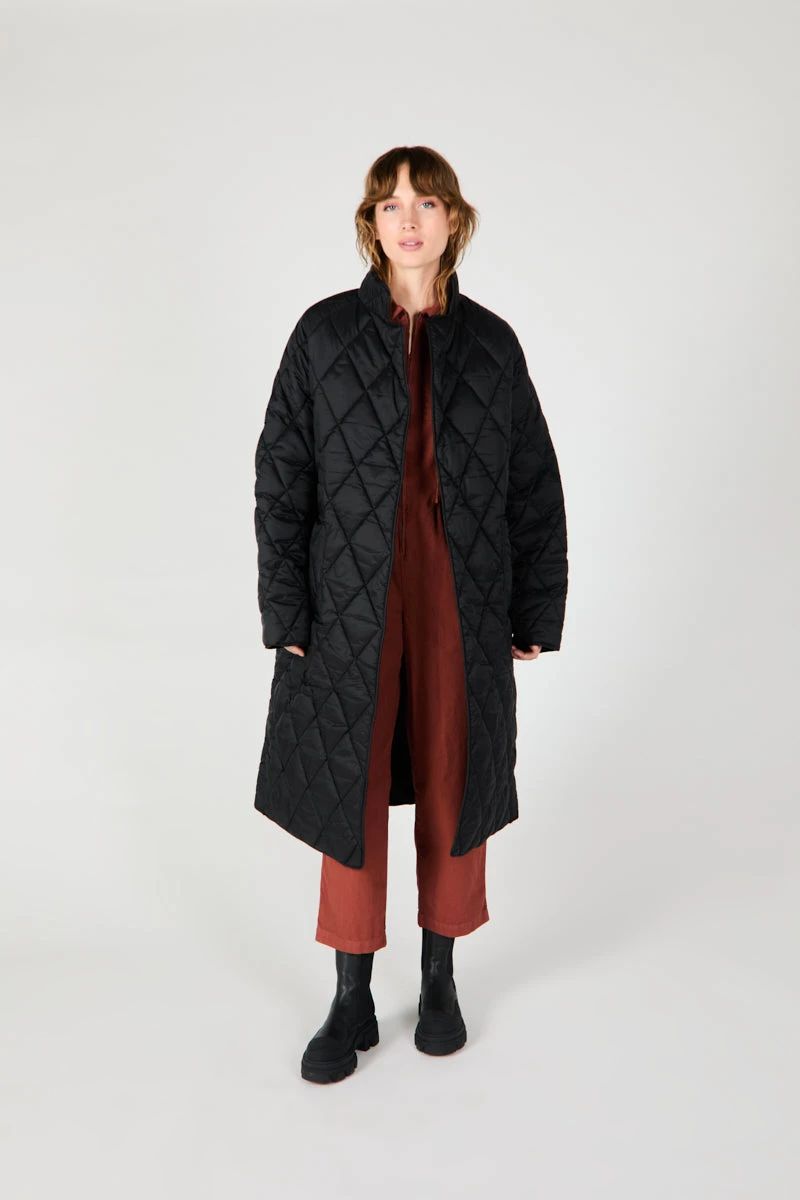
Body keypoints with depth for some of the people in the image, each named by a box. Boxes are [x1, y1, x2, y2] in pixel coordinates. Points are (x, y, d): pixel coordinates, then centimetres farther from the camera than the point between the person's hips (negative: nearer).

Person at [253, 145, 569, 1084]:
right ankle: (352, 1000, 22)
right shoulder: (325, 333, 1)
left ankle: (441, 979, 30)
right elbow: (281, 476, 0)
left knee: (452, 786, 10)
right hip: (353, 601, -1)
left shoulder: (490, 342, 4)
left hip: (463, 602, 1)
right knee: (349, 793, 6)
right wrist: (285, 610, -5)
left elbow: (535, 487, 6)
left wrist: (537, 611, 3)